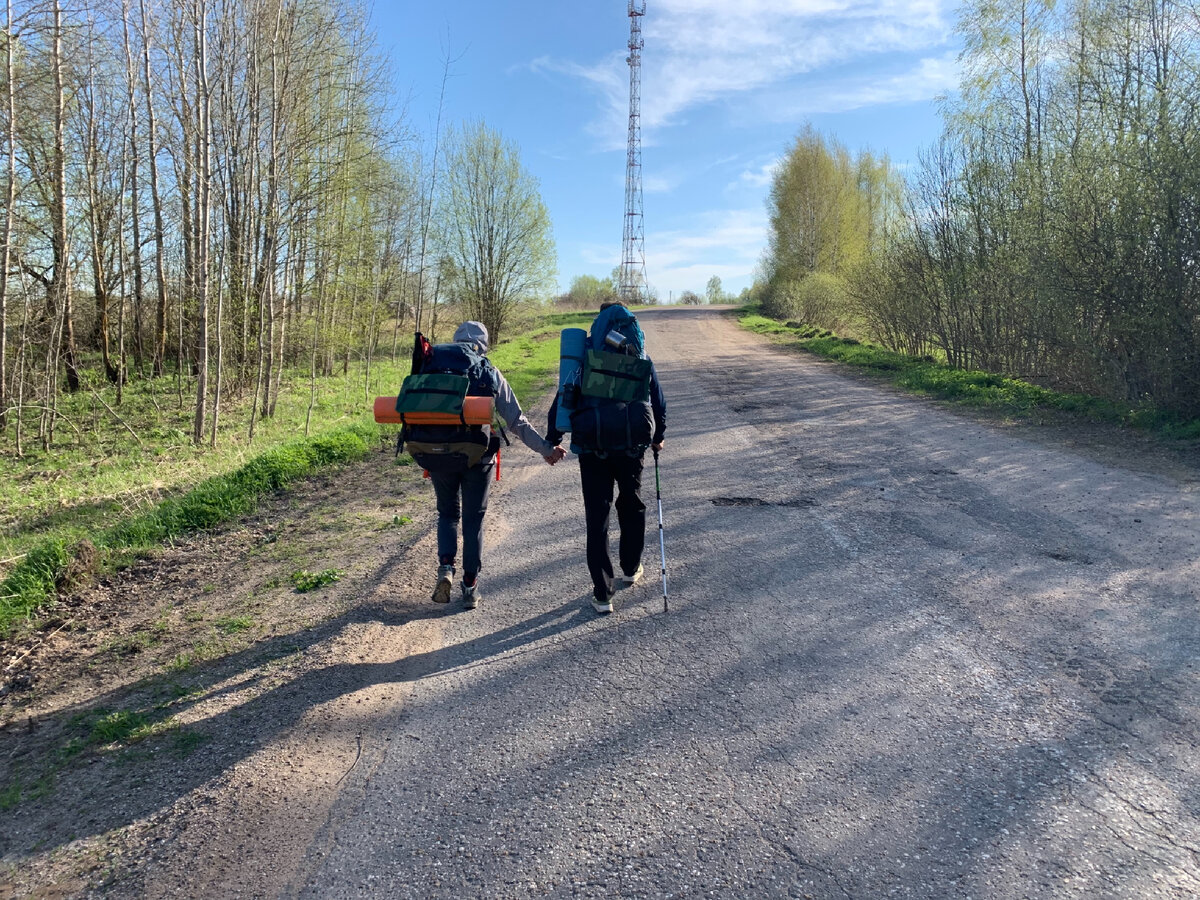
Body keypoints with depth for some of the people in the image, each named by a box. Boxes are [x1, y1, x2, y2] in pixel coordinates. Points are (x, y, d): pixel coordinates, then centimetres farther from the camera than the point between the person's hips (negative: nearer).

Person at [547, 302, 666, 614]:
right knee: (632, 506, 23)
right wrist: (659, 436, 27)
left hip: (591, 445, -1)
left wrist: (551, 440, 7)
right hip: (632, 444, 1)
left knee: (597, 516, 3)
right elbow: (658, 400, 12)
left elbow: (563, 398, 1)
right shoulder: (640, 356, 7)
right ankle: (630, 571, 38)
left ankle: (602, 594, 3)